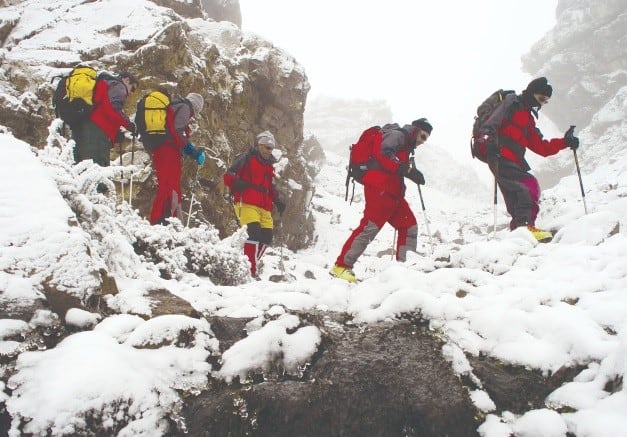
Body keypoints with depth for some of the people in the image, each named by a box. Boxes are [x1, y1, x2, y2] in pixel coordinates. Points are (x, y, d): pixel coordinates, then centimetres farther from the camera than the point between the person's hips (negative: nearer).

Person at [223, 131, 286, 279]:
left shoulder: (269, 166, 27)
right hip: (246, 204, -8)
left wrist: (277, 201, 14)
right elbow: (228, 177, -3)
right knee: (254, 232, -22)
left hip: (264, 207, 8)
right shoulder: (246, 159, 5)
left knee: (266, 237, 2)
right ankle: (251, 271, -21)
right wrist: (239, 184, -22)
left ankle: (250, 265, 14)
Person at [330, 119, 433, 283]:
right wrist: (407, 170, -21)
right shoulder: (398, 134, 1)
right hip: (380, 188, -10)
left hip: (392, 193, 10)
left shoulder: (406, 145, 30)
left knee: (410, 228, 6)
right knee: (370, 226, -19)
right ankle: (342, 266, -18)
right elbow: (383, 153, -17)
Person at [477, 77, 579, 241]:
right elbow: (493, 123, -12)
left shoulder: (528, 119, 30)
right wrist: (488, 137, -32)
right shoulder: (512, 104, 5)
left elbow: (542, 147, 26)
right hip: (500, 158, -9)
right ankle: (525, 225, -35)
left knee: (515, 202, 6)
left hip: (513, 163, 9)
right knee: (530, 185, -24)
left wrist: (564, 142, 16)